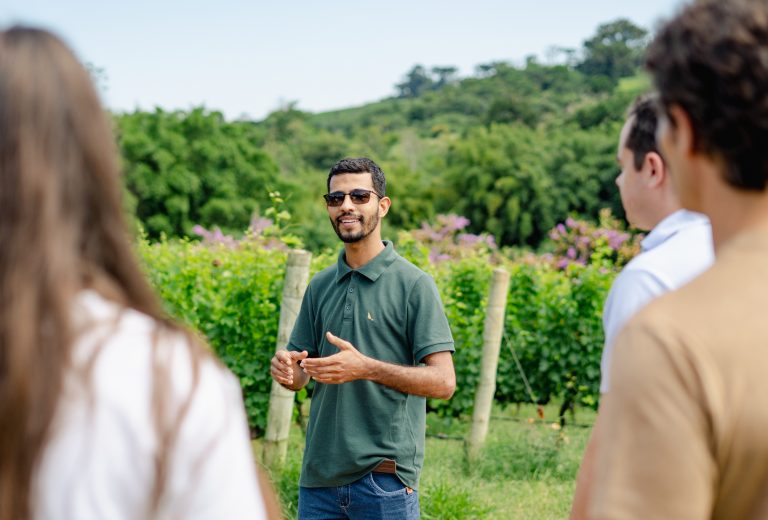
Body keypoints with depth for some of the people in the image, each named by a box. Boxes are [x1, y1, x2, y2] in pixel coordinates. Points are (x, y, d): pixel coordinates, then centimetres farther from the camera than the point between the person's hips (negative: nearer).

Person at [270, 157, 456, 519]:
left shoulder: (414, 284, -6)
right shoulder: (320, 285, 11)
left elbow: (443, 381, -11)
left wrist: (365, 368, -23)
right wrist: (285, 370, -8)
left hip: (384, 475, -5)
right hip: (320, 474, 5)